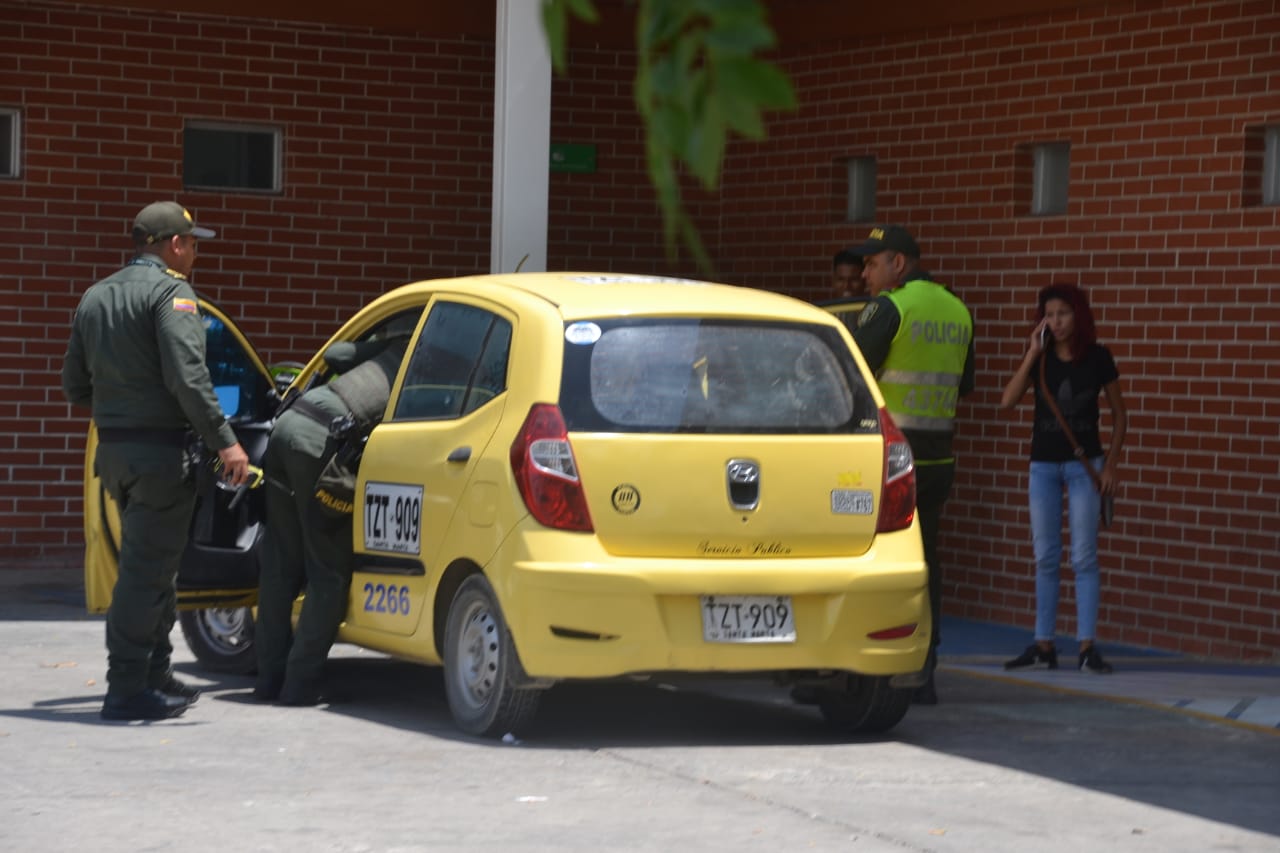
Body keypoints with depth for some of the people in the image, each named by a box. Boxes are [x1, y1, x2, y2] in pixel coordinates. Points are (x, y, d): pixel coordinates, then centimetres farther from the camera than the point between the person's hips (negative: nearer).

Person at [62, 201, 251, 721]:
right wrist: (224, 440, -23)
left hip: (113, 448, 8)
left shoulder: (95, 297, 15)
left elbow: (75, 385, 17)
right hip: (159, 450, -8)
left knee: (150, 563, 20)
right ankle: (127, 690, -5)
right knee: (147, 570, -5)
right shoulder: (169, 292, -10)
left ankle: (154, 674, 26)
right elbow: (187, 376, -22)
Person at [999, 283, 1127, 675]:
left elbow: (1119, 414, 3)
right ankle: (1043, 646, 11)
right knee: (1045, 558, 7)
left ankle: (1087, 646, -3)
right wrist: (1033, 355, -17)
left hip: (1084, 465, -3)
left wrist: (1110, 464, -4)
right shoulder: (1039, 357, 0)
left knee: (1083, 557, -5)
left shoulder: (1097, 358, -5)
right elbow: (1008, 401, -14)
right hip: (1043, 465, 3)